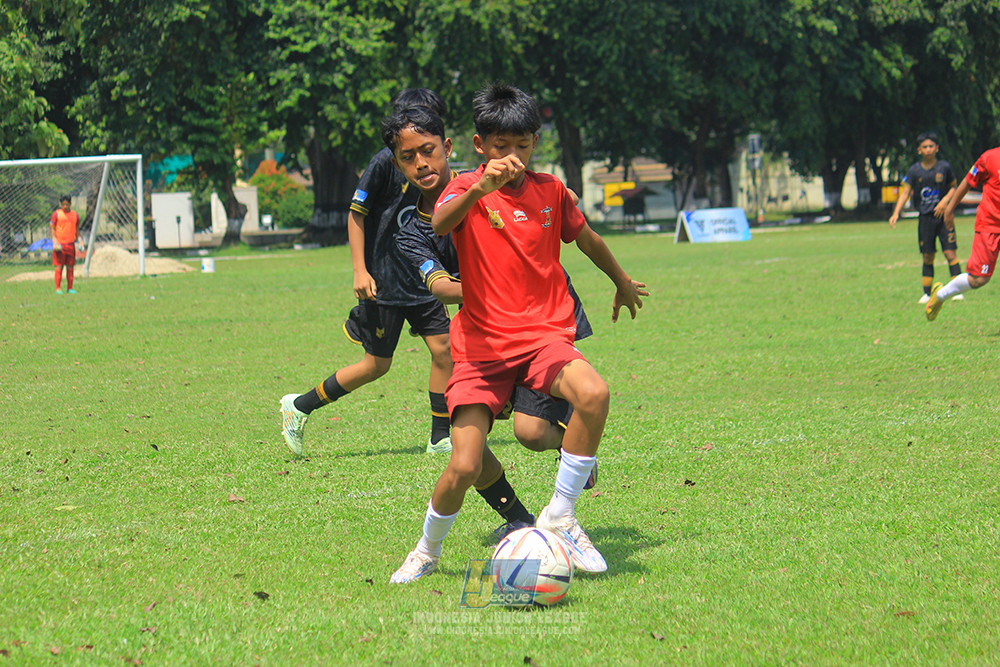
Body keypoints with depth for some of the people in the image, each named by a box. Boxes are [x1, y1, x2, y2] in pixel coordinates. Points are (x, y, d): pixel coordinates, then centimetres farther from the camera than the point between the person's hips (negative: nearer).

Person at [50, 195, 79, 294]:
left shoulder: (75, 215, 11)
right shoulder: (57, 214, 1)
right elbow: (52, 228, 0)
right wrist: (54, 241, -11)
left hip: (71, 244, 4)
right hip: (59, 244, -3)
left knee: (70, 267, 3)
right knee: (59, 266, -5)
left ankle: (70, 288, 8)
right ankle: (58, 288, -2)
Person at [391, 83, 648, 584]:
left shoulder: (550, 191, 8)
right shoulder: (467, 189, -3)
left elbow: (586, 239, 27)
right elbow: (439, 224, -28)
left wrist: (623, 283, 42)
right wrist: (480, 188, -46)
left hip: (544, 334, 2)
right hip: (480, 347, -2)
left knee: (594, 393, -31)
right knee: (464, 468, -13)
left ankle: (559, 518, -13)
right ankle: (427, 550, 20)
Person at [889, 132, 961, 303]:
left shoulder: (944, 167, -1)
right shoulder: (915, 170, 0)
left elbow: (954, 187, 11)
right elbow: (905, 192, -4)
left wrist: (945, 200, -8)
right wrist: (896, 213, -17)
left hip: (943, 215, -1)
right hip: (925, 217, 1)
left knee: (950, 253, -9)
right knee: (928, 257, 4)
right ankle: (927, 294, 12)